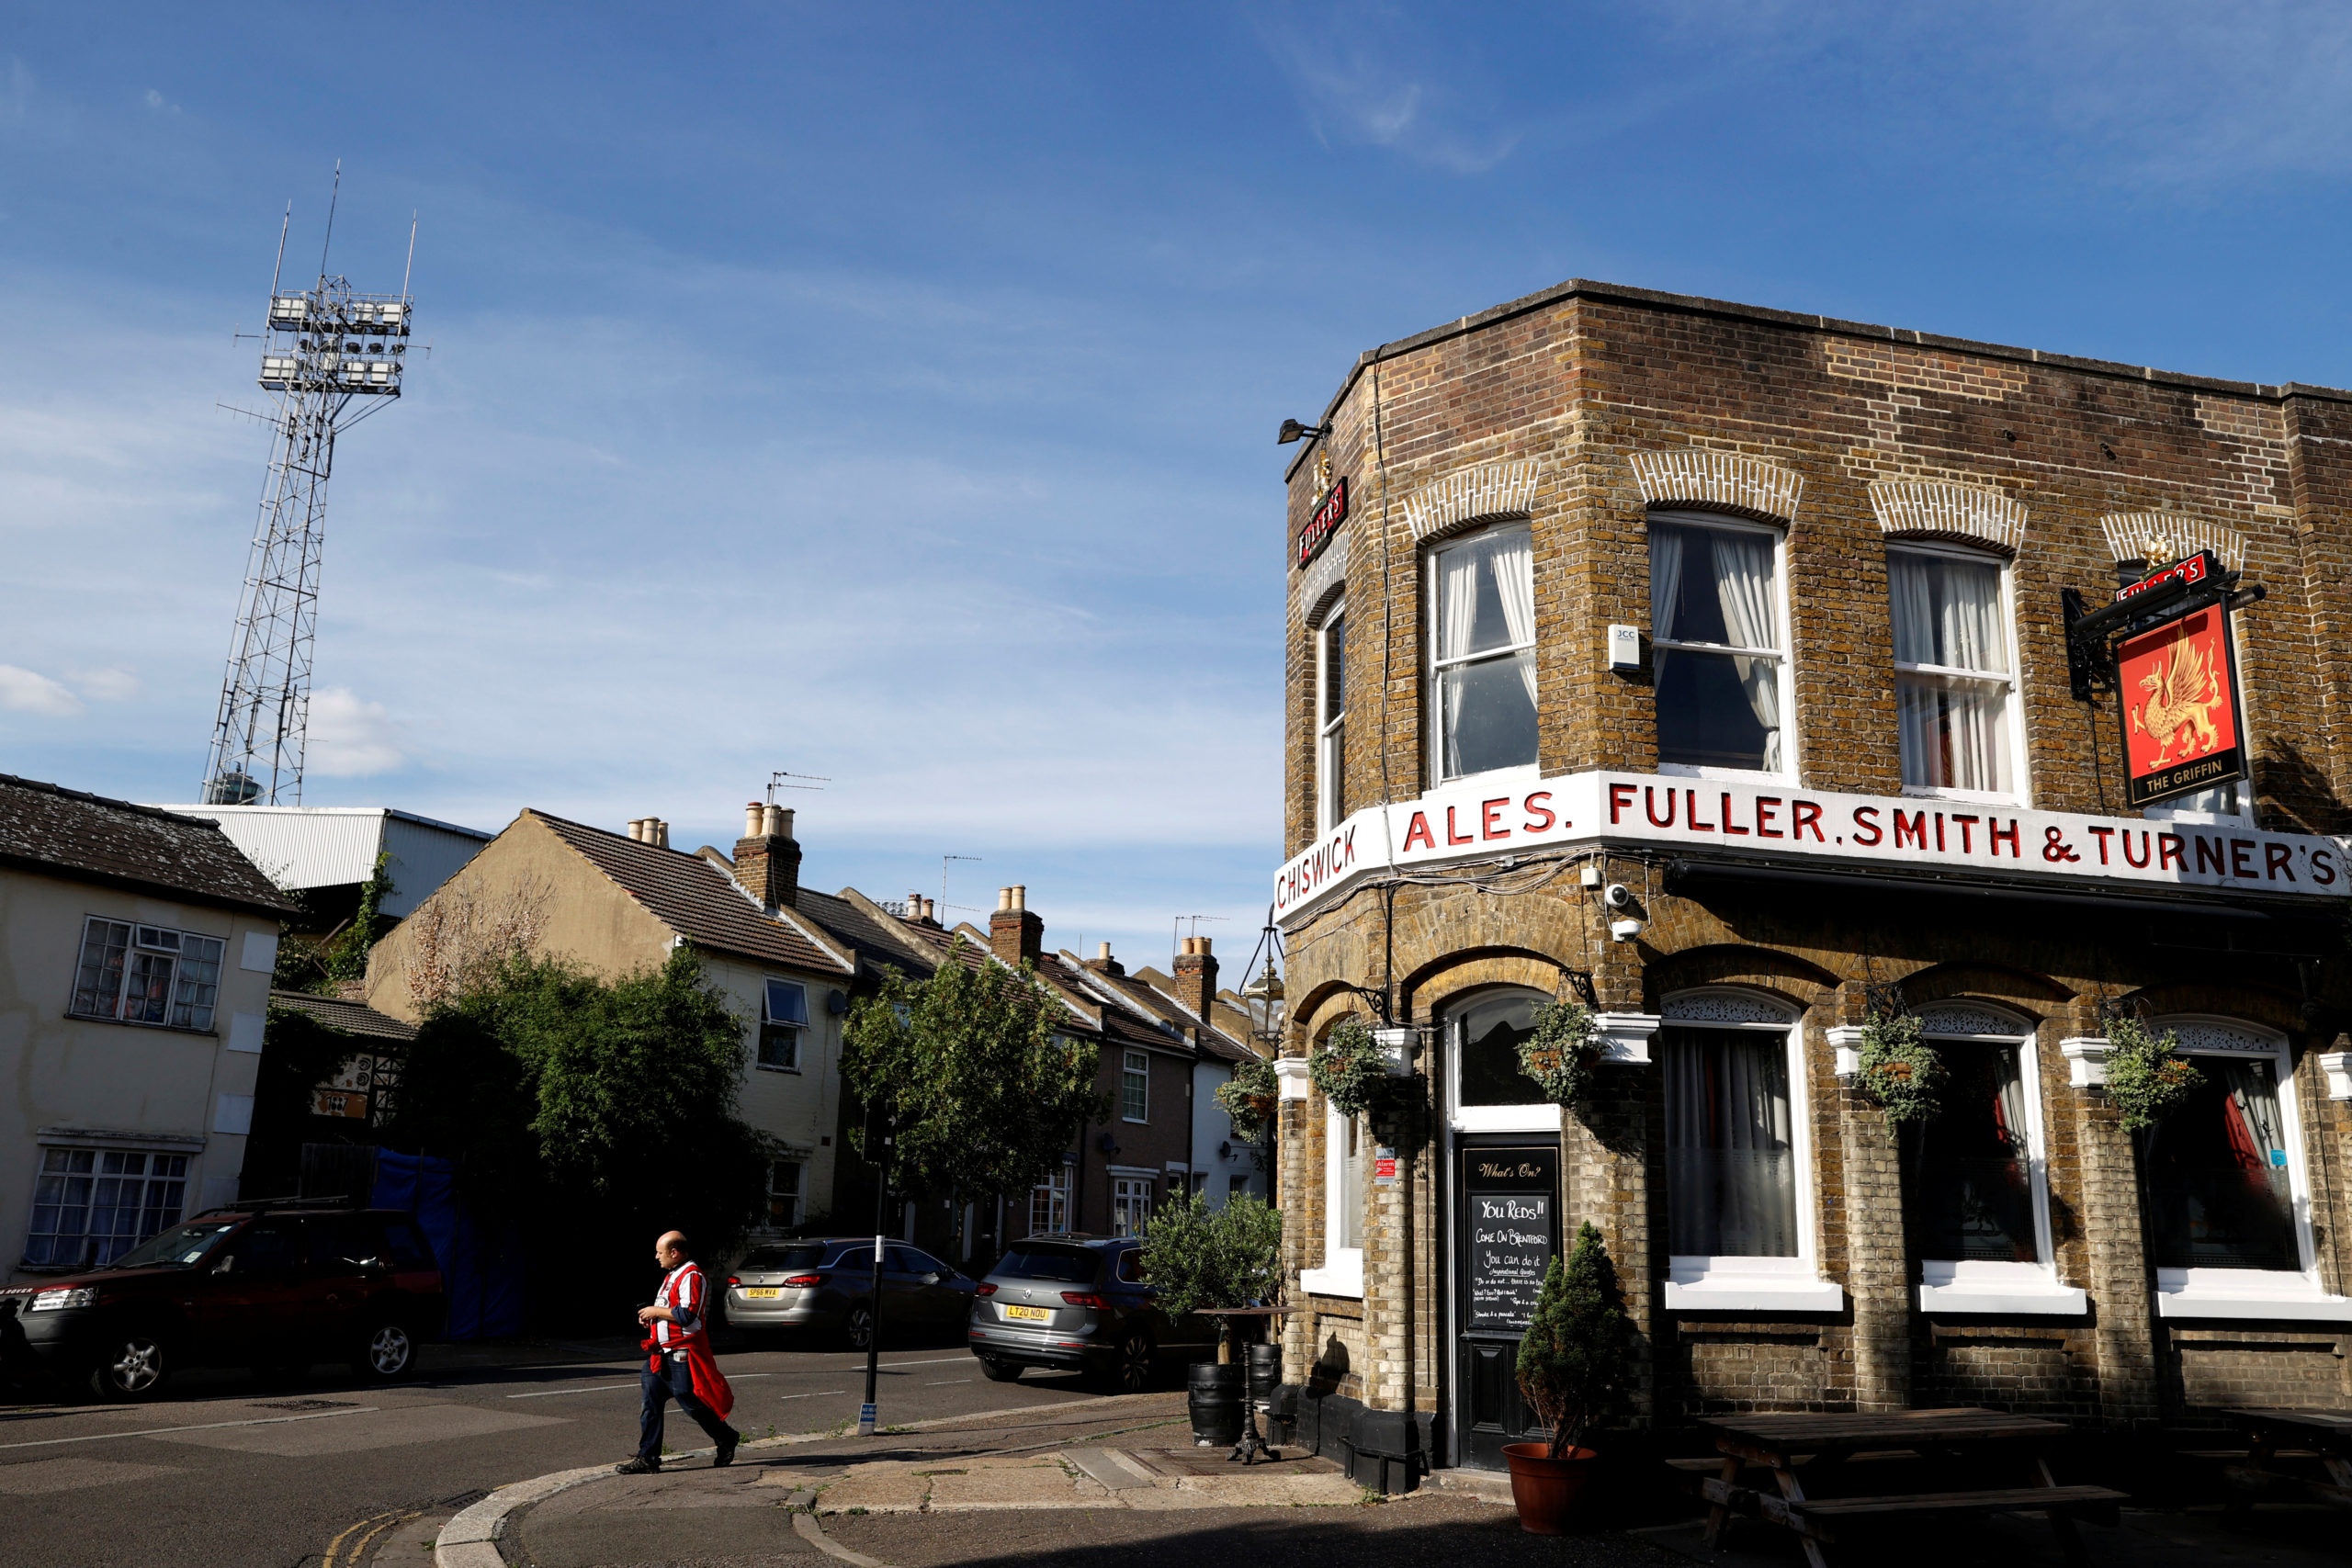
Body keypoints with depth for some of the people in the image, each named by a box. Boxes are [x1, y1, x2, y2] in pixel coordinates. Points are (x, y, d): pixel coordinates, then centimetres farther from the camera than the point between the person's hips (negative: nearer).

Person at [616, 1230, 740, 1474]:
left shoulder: (691, 1276, -16)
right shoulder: (672, 1275, 18)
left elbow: (688, 1314, -26)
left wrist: (656, 1311, -16)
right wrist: (651, 1316, 10)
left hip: (682, 1355, -10)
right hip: (662, 1354, 10)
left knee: (691, 1403, -1)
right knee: (651, 1402, 4)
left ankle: (727, 1439, 18)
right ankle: (647, 1458, 8)